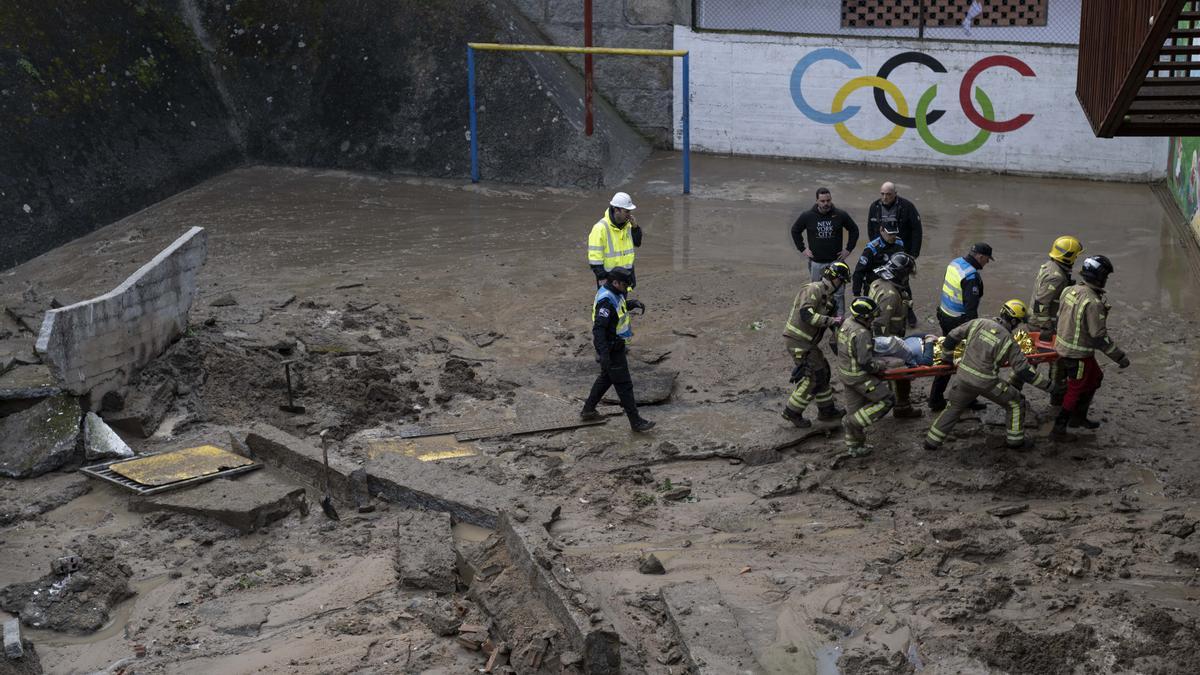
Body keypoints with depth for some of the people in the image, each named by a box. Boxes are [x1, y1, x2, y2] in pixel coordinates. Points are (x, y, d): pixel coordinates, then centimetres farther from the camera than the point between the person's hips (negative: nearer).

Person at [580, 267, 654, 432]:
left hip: (615, 345, 10)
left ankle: (588, 410, 36)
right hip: (612, 350, -10)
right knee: (624, 385, -1)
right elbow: (598, 328, -33)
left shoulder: (613, 292, 2)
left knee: (606, 378, 24)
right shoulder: (606, 300, -28)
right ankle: (636, 422, 7)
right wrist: (603, 353, -40)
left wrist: (632, 303, 4)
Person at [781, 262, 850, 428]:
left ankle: (826, 409, 29)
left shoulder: (827, 297, 17)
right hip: (798, 341, -10)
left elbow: (833, 318, 22)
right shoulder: (813, 290, -16)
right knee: (813, 377, -5)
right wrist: (831, 321, -28)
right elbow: (806, 314, -28)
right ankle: (792, 411, 4)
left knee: (822, 371, 16)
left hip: (808, 342, 10)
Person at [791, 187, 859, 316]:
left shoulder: (840, 215, -6)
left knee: (839, 293, -2)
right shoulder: (808, 216, -5)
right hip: (816, 262, 1)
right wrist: (802, 249, 5)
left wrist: (848, 249, 3)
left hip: (836, 261, -1)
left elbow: (854, 230, 9)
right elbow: (795, 231, 11)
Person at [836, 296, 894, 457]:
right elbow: (866, 363, -27)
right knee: (887, 400, 2)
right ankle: (852, 422, 0)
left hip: (845, 373, 9)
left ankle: (854, 447, 29)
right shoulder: (861, 334, -26)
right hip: (859, 377, -9)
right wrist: (881, 367, -9)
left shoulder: (847, 324, 3)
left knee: (854, 410, 19)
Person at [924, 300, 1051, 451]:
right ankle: (1014, 440, 26)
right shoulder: (1009, 342, -10)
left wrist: (947, 355, 20)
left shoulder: (979, 323, -1)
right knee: (1014, 403, 18)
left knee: (954, 408, 24)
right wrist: (1047, 384, 1)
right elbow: (1024, 370, -9)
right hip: (986, 383, -4)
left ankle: (931, 441, 26)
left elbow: (953, 336, 3)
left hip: (963, 376, 4)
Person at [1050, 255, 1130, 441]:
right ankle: (1058, 430, 16)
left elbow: (1060, 317, 12)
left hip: (1063, 346, 9)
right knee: (1075, 392, 8)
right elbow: (1100, 337, -25)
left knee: (1096, 377, 26)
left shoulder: (1070, 291, -2)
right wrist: (1120, 357, -17)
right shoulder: (1093, 303, -27)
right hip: (1078, 355, -9)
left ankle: (1078, 417, 35)